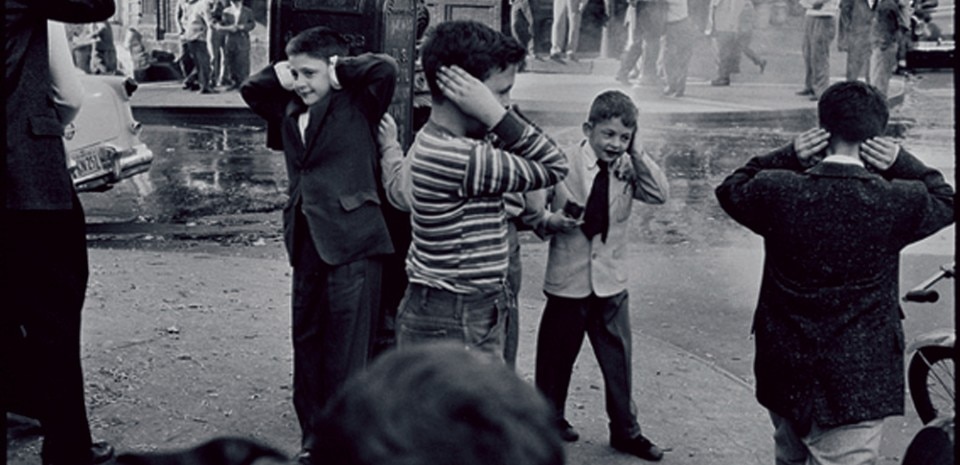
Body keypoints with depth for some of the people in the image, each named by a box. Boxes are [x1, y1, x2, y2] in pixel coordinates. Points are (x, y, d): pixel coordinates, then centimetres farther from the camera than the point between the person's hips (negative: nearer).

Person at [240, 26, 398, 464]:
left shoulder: (357, 105, -5)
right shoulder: (292, 110, 13)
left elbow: (386, 68, -19)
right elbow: (250, 89, 24)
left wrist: (338, 70, -6)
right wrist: (282, 74, 10)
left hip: (351, 245, -7)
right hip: (306, 243, 7)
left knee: (345, 357, -3)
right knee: (307, 346, 14)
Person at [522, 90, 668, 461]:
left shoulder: (627, 168, 0)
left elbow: (659, 195, -13)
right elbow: (533, 210, -4)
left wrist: (638, 156, -17)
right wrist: (550, 220, -24)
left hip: (611, 281, 3)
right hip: (568, 280, -2)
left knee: (618, 357, 9)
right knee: (556, 356, 11)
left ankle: (625, 431, 24)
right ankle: (550, 419, 33)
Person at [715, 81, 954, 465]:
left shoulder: (778, 192, -12)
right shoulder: (897, 203, -14)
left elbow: (730, 190, 10)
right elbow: (945, 200, 8)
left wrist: (787, 157, 1)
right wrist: (902, 163, -1)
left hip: (783, 375, 3)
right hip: (855, 385, -3)